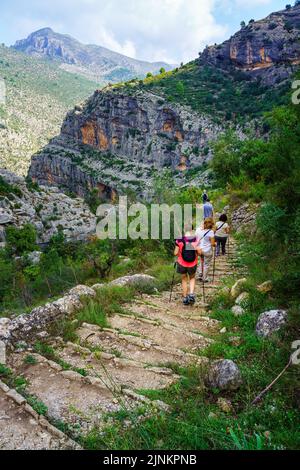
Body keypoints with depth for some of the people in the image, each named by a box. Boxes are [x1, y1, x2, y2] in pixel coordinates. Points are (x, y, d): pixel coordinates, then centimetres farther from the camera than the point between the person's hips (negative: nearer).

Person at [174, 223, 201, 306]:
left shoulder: (179, 240, -14)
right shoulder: (196, 239, -12)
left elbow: (175, 253, -10)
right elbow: (199, 252, -9)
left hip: (182, 263, 0)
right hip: (193, 264, 1)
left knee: (184, 280, 20)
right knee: (192, 278, 25)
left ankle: (185, 298, 26)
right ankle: (191, 294, 6)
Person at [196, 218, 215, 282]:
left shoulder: (198, 230, -5)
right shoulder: (211, 232, -19)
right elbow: (212, 244, -17)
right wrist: (215, 244, 4)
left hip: (199, 249, 5)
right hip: (208, 251, -5)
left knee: (202, 261, 30)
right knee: (206, 264, 13)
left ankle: (200, 274, 33)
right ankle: (204, 278, 25)